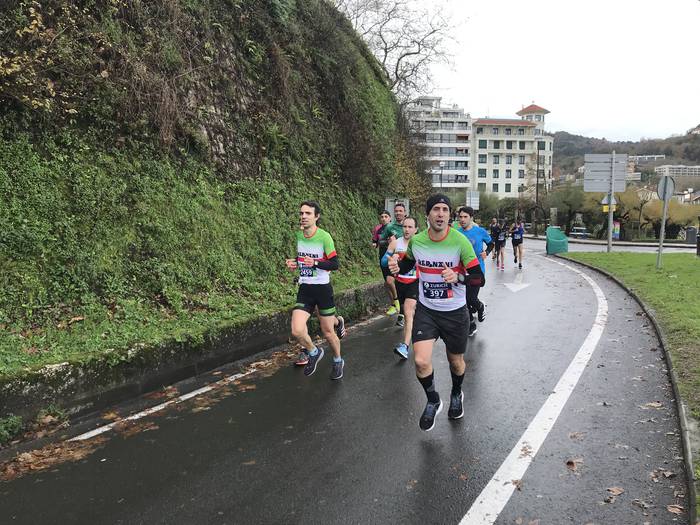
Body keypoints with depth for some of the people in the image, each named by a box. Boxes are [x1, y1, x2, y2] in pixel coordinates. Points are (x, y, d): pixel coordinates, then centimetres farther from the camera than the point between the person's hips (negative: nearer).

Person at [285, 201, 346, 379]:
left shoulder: (324, 237, -14)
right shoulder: (298, 234, 4)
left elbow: (334, 264, -13)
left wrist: (315, 263, -28)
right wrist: (294, 263, 1)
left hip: (322, 289, -4)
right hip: (304, 289, 4)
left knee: (327, 332, 8)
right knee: (297, 331, -12)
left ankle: (338, 361, 37)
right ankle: (313, 352, 20)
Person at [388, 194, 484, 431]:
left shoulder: (460, 241, -17)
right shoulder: (416, 241, -7)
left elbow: (479, 278, -16)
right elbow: (408, 264, 14)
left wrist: (458, 278, -36)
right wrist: (397, 267, -9)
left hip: (454, 312, -1)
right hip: (426, 310, 1)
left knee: (455, 361, 15)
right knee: (421, 361, -12)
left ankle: (456, 395, 50)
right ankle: (433, 401, 19)